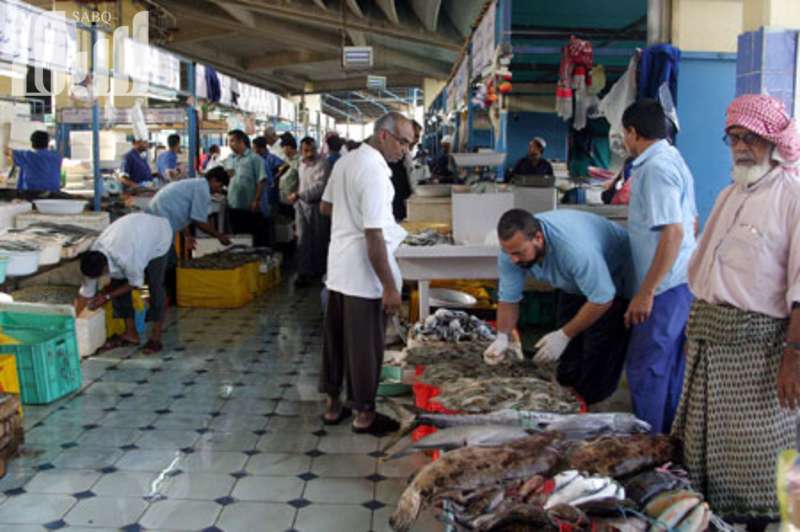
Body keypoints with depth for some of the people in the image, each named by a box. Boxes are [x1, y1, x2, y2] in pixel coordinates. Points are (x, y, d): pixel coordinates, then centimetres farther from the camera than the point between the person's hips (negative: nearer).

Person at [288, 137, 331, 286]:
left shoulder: (322, 164, -15)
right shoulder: (301, 163, 8)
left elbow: (319, 187, -24)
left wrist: (298, 195, -27)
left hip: (317, 206, -5)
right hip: (302, 205, 5)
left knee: (319, 240, 7)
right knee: (303, 240, -1)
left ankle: (319, 270, 22)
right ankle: (304, 272, -1)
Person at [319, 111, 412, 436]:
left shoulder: (345, 161, 7)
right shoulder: (375, 172, -21)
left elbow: (326, 206, 21)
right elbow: (374, 236, -24)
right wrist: (390, 287, -22)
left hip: (337, 269, 9)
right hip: (363, 274, -9)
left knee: (335, 337, 16)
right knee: (365, 345, 4)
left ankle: (333, 405, 28)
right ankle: (364, 414, 16)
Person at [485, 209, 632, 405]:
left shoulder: (575, 248, -43)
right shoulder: (514, 247, -23)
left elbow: (602, 300, -34)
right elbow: (508, 298, -12)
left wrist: (564, 336, -32)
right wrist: (502, 337, -28)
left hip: (614, 283, -6)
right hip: (574, 284, 6)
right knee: (568, 374, 9)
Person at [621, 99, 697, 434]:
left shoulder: (655, 168, -17)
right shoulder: (673, 159, 13)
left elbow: (673, 232, -24)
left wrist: (646, 292, -22)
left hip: (666, 285, -10)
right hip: (681, 280, 10)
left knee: (644, 368, -1)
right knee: (670, 365, 16)